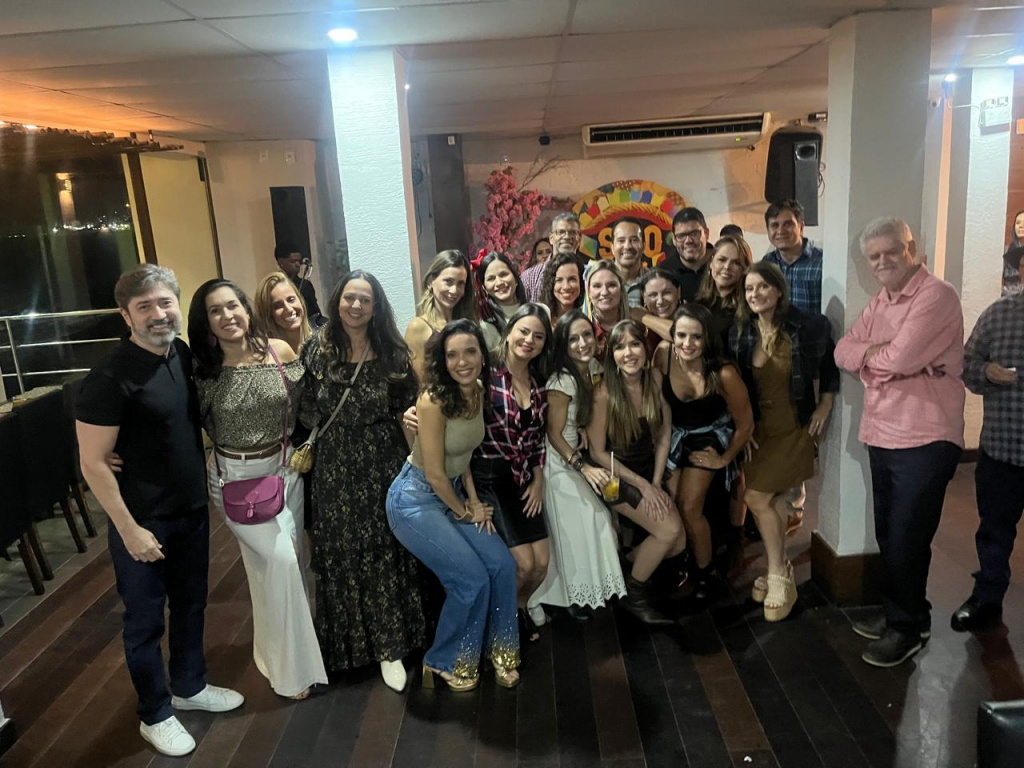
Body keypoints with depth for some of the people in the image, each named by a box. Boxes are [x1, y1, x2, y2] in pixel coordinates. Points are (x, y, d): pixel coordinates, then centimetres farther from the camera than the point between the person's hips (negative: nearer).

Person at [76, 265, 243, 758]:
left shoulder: (186, 356, -1)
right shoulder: (111, 377, -21)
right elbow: (92, 463, -18)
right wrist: (130, 530, -17)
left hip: (193, 511, 6)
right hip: (144, 522, -6)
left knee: (190, 605, 22)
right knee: (145, 620, 12)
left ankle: (189, 687, 44)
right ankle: (155, 715, 33)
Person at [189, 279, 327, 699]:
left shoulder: (280, 351, -8)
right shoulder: (202, 369, -11)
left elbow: (306, 404, 3)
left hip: (283, 469, 3)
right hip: (235, 478, -2)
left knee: (277, 563, 14)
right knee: (281, 559, -9)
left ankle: (275, 648, 38)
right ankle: (291, 666, 10)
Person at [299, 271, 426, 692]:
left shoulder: (392, 353, -3)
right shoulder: (318, 350, -2)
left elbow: (405, 413, -1)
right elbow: (307, 411, 5)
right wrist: (305, 450, -4)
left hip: (384, 467, -1)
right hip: (334, 470, 1)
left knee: (386, 554, 6)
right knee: (340, 555, 9)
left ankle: (391, 646, 21)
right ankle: (348, 641, 30)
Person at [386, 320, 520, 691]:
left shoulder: (478, 391, -2)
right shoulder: (434, 400, -25)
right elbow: (434, 473, -20)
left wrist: (474, 499, 2)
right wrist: (464, 512, -7)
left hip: (452, 494, 7)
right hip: (415, 500, -7)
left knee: (503, 566, -4)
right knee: (473, 579, -12)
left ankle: (499, 650, 19)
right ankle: (444, 661, 13)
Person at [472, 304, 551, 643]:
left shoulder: (538, 382, 7)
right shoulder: (487, 376, -13)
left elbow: (538, 436, 13)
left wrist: (538, 481, 8)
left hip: (524, 482, 6)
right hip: (488, 480, -6)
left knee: (541, 563, 2)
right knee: (523, 562, -8)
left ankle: (518, 608, 34)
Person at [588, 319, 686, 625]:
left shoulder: (655, 378, -8)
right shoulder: (604, 392, -22)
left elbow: (664, 433, 0)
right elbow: (597, 452, -15)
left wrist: (656, 482, -7)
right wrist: (643, 486, -14)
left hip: (649, 469, 5)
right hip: (616, 476, -5)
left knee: (678, 543, -6)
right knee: (669, 530, -19)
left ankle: (628, 563, 23)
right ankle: (632, 594, 6)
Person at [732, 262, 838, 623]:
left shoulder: (808, 327, -13)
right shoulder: (740, 333, -4)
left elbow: (830, 366, 3)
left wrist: (824, 407, -1)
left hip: (794, 426, -4)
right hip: (758, 426, 4)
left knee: (756, 497, -10)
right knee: (773, 499, 7)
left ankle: (778, 576, 6)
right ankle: (779, 570, 23)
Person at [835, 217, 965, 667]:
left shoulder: (936, 296, -13)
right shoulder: (878, 303, 13)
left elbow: (901, 358, -24)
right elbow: (843, 352, 6)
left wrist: (867, 353, -4)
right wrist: (875, 352, -13)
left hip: (925, 439, -8)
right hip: (882, 437, 8)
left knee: (906, 539, 2)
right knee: (888, 536, 18)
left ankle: (909, 627, 21)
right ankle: (895, 614, 34)